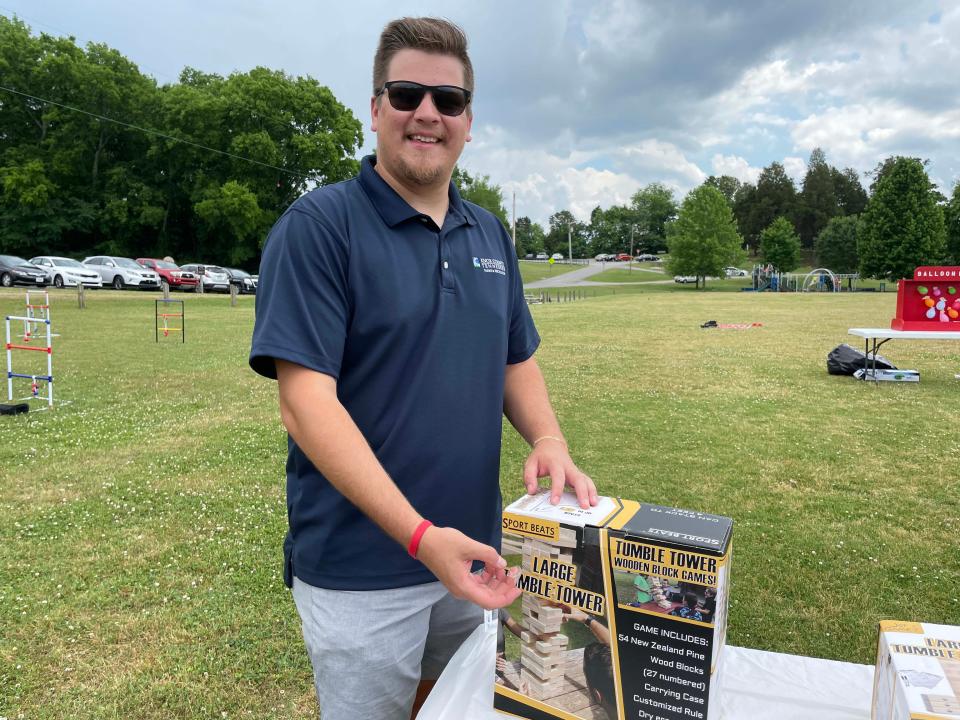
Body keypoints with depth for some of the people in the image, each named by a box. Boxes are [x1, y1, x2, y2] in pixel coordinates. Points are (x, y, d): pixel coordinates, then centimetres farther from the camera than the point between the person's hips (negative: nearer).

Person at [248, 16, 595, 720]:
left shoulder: (490, 234, 7)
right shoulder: (319, 226, -13)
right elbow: (306, 403, -20)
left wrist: (548, 439, -9)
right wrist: (420, 536, -27)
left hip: (475, 552, 7)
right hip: (361, 570, -6)